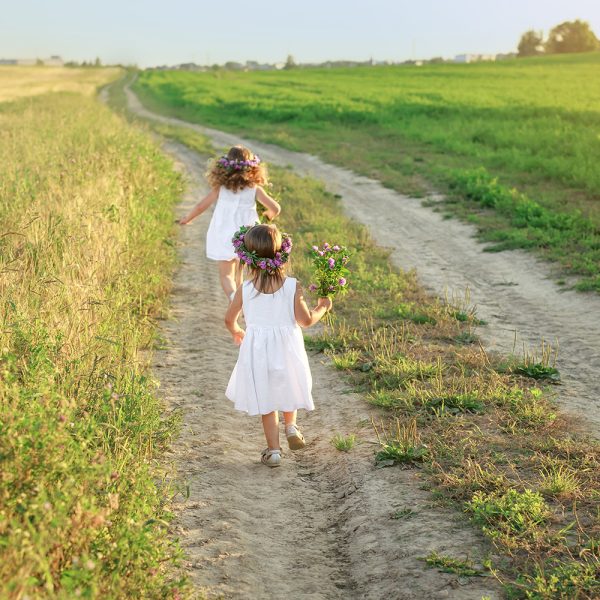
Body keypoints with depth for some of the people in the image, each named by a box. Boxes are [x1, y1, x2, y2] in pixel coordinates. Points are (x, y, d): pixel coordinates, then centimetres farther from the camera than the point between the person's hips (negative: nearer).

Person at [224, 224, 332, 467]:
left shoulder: (245, 289, -12)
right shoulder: (293, 287, -15)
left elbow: (229, 319, 1)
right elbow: (306, 320, -13)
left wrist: (236, 331, 23)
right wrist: (322, 308, 7)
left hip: (257, 350, 0)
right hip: (287, 349, 0)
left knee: (266, 403, 13)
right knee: (287, 390, 30)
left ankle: (273, 450, 17)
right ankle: (291, 426, 16)